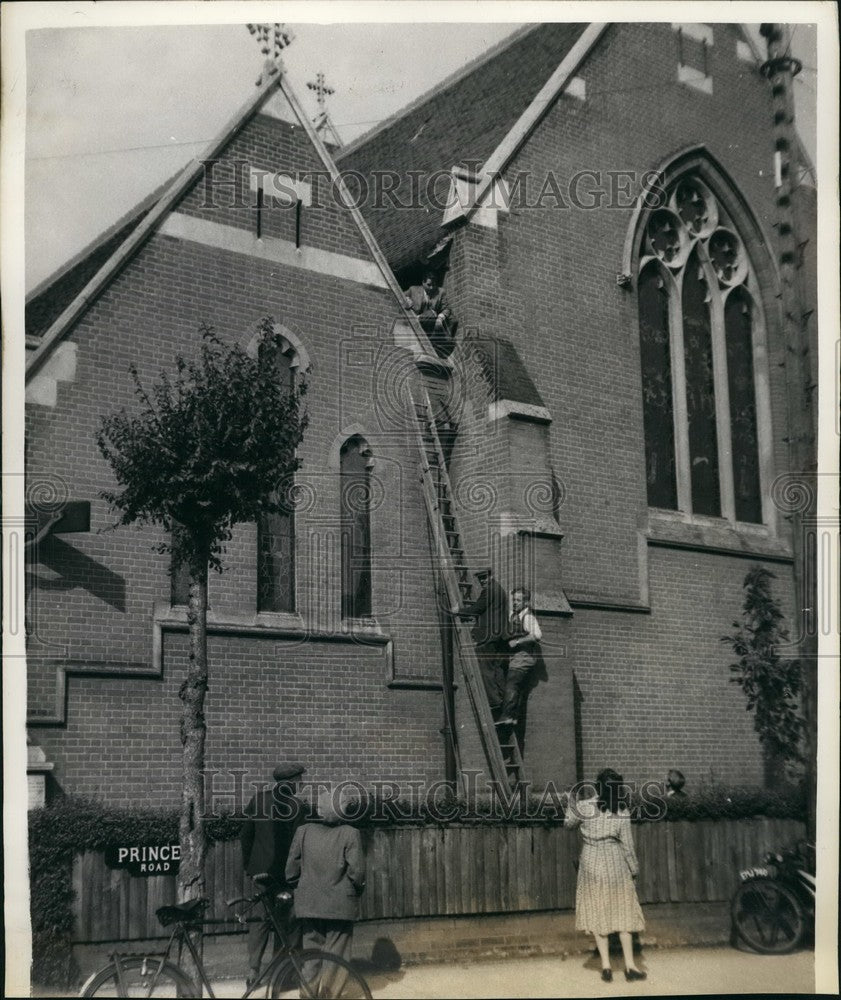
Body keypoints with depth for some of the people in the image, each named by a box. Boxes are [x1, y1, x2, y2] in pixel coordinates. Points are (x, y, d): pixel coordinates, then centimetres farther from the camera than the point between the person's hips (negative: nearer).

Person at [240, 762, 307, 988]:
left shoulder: (258, 799, 3)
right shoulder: (295, 806, -13)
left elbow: (245, 835, 8)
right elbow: (296, 843, -13)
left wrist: (248, 865, 16)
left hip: (260, 870, 5)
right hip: (284, 873, -5)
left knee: (259, 922, 12)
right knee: (287, 923, 6)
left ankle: (253, 970, 7)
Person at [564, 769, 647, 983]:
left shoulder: (583, 807, -11)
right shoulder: (622, 813, -10)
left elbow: (568, 823, 8)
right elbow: (627, 845, -4)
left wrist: (570, 806, 25)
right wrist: (634, 869, 10)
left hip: (591, 865, 0)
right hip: (615, 864, 0)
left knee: (597, 913, 8)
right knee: (622, 913, 8)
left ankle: (606, 965, 6)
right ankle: (630, 966, 9)